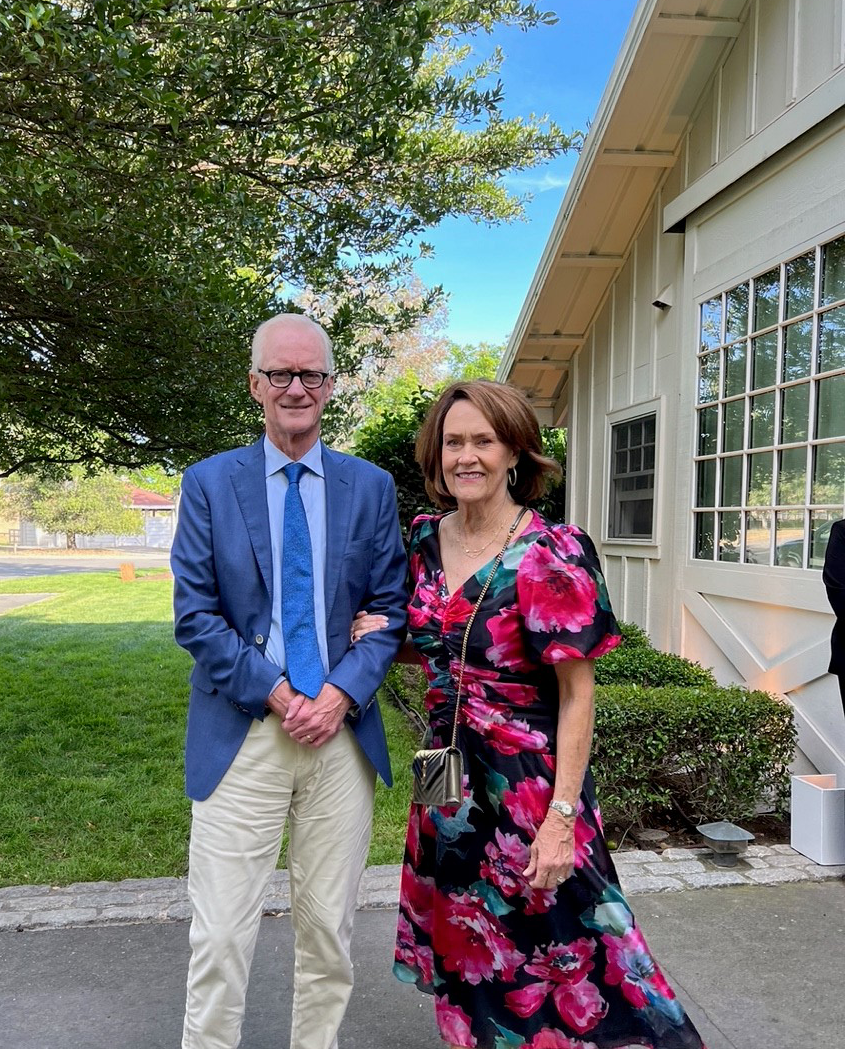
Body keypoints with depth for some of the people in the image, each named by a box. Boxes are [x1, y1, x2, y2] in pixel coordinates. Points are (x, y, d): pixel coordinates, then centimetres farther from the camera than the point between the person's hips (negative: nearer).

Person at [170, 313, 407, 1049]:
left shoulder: (372, 487, 5)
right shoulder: (209, 483, 1)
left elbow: (392, 609, 4)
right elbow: (194, 616, -3)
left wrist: (341, 693, -10)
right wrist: (276, 693, -11)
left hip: (342, 731, 2)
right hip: (243, 734, -1)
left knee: (330, 928, 13)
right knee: (221, 937, 4)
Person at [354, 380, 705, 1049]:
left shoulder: (551, 553, -18)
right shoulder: (426, 538, 1)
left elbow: (576, 693, -16)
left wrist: (561, 817, -19)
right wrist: (383, 635, -5)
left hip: (527, 781, -6)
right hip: (449, 781, 6)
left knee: (544, 953, 11)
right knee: (463, 950, 22)